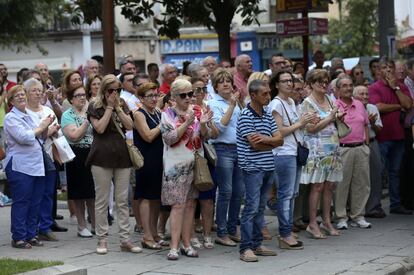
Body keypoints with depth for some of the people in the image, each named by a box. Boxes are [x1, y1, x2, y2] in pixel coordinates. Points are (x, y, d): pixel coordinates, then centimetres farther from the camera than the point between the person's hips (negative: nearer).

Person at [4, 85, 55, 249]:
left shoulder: (29, 116, 18)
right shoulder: (11, 118, -6)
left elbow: (41, 137, 26)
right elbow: (23, 137, -19)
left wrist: (46, 127, 7)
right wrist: (41, 127, -8)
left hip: (36, 165, 8)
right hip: (19, 166, -8)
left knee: (35, 203, 8)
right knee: (21, 203, -6)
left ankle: (31, 235, 16)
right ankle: (18, 237, -1)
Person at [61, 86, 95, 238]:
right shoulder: (68, 115, -5)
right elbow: (74, 136, -18)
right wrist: (87, 121, -17)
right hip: (77, 156, -5)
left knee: (92, 192, 8)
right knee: (79, 193, 2)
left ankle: (95, 224, 15)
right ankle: (82, 226, 9)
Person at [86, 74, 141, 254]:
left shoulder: (122, 106, 14)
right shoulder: (95, 107, 1)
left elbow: (130, 126, 1)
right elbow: (100, 128, -13)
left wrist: (118, 107, -5)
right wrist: (110, 106, -10)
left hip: (122, 156, 4)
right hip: (102, 157, -4)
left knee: (122, 201, 3)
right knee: (102, 200, 0)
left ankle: (125, 239, 5)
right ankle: (102, 239, 7)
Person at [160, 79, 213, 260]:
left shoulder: (196, 112, 8)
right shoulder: (168, 115, -3)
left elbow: (204, 137, 8)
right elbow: (169, 139, -15)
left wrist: (203, 124, -13)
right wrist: (187, 123, -23)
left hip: (195, 163, 5)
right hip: (176, 165, -4)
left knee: (190, 204, 8)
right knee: (178, 205, -9)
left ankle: (187, 244, 14)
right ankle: (174, 247, -9)